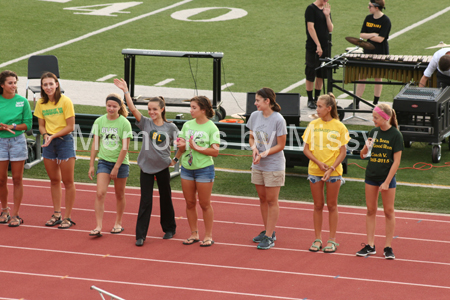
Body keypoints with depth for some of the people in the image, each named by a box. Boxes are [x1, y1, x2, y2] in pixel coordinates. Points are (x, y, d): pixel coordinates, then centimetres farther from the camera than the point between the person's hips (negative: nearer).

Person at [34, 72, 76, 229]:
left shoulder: (65, 101, -11)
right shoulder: (41, 103, 3)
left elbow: (70, 127, -11)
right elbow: (41, 125, 10)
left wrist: (53, 136, -17)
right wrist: (45, 134, -11)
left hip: (65, 141, -5)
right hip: (49, 144, 5)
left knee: (67, 182, -1)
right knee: (54, 180, 11)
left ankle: (67, 217, 5)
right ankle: (56, 214, 20)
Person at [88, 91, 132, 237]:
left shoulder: (124, 123, -9)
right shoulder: (99, 121, 1)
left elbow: (124, 148, -10)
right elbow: (95, 145, 7)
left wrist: (116, 167, -13)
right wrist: (91, 165, 6)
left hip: (120, 163, -2)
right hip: (104, 162, 2)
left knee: (119, 195, 11)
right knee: (100, 193, -11)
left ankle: (118, 223, 28)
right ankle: (98, 227, -12)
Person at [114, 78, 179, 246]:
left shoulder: (170, 127, -3)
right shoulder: (145, 123, -2)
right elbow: (132, 108, -14)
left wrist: (176, 159, 5)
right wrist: (125, 91, -21)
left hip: (163, 168, 0)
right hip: (146, 168, 0)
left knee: (165, 199, 13)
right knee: (145, 202, -2)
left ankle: (169, 229, 32)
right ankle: (140, 235, 1)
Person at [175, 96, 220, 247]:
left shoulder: (212, 128, -8)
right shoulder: (187, 125, 6)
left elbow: (215, 151, -13)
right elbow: (181, 148, 10)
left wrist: (197, 148, -19)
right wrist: (181, 146, -12)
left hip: (204, 169, -5)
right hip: (187, 168, 5)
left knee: (205, 204, 3)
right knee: (190, 203, 9)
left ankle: (208, 235, 13)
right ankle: (194, 233, 20)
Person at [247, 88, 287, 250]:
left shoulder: (278, 120, -16)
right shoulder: (255, 116, 2)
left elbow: (281, 145, -12)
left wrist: (264, 154, -21)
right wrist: (254, 148, -9)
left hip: (274, 165, -6)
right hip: (257, 165, 6)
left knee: (271, 201, 0)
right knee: (262, 199, 13)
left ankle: (269, 237, 3)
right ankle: (268, 231, 26)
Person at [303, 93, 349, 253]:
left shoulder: (339, 127, -4)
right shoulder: (313, 125, 3)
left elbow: (343, 152, -3)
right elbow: (306, 149, 4)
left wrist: (331, 169, -14)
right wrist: (318, 162, -11)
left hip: (333, 171, -2)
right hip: (315, 170, 2)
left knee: (331, 205, 4)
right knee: (318, 205, 7)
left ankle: (332, 240, 12)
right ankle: (317, 239, 15)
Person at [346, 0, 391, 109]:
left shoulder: (385, 21, -12)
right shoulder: (368, 18, 5)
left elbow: (380, 39, -18)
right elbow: (361, 35, 2)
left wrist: (368, 36, -9)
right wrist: (373, 35, -15)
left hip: (380, 54, -5)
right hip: (368, 51, 5)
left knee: (378, 77, 6)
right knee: (362, 76, 2)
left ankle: (375, 103, 16)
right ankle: (355, 104, 5)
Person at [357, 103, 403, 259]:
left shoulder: (395, 135, -11)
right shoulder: (373, 132, 3)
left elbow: (396, 161, -12)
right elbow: (362, 155, 9)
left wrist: (387, 182, -15)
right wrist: (366, 147, -14)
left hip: (387, 176, -5)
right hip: (371, 176, 5)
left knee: (389, 211, 3)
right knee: (371, 210, 7)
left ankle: (388, 246, 10)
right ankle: (370, 245, 12)